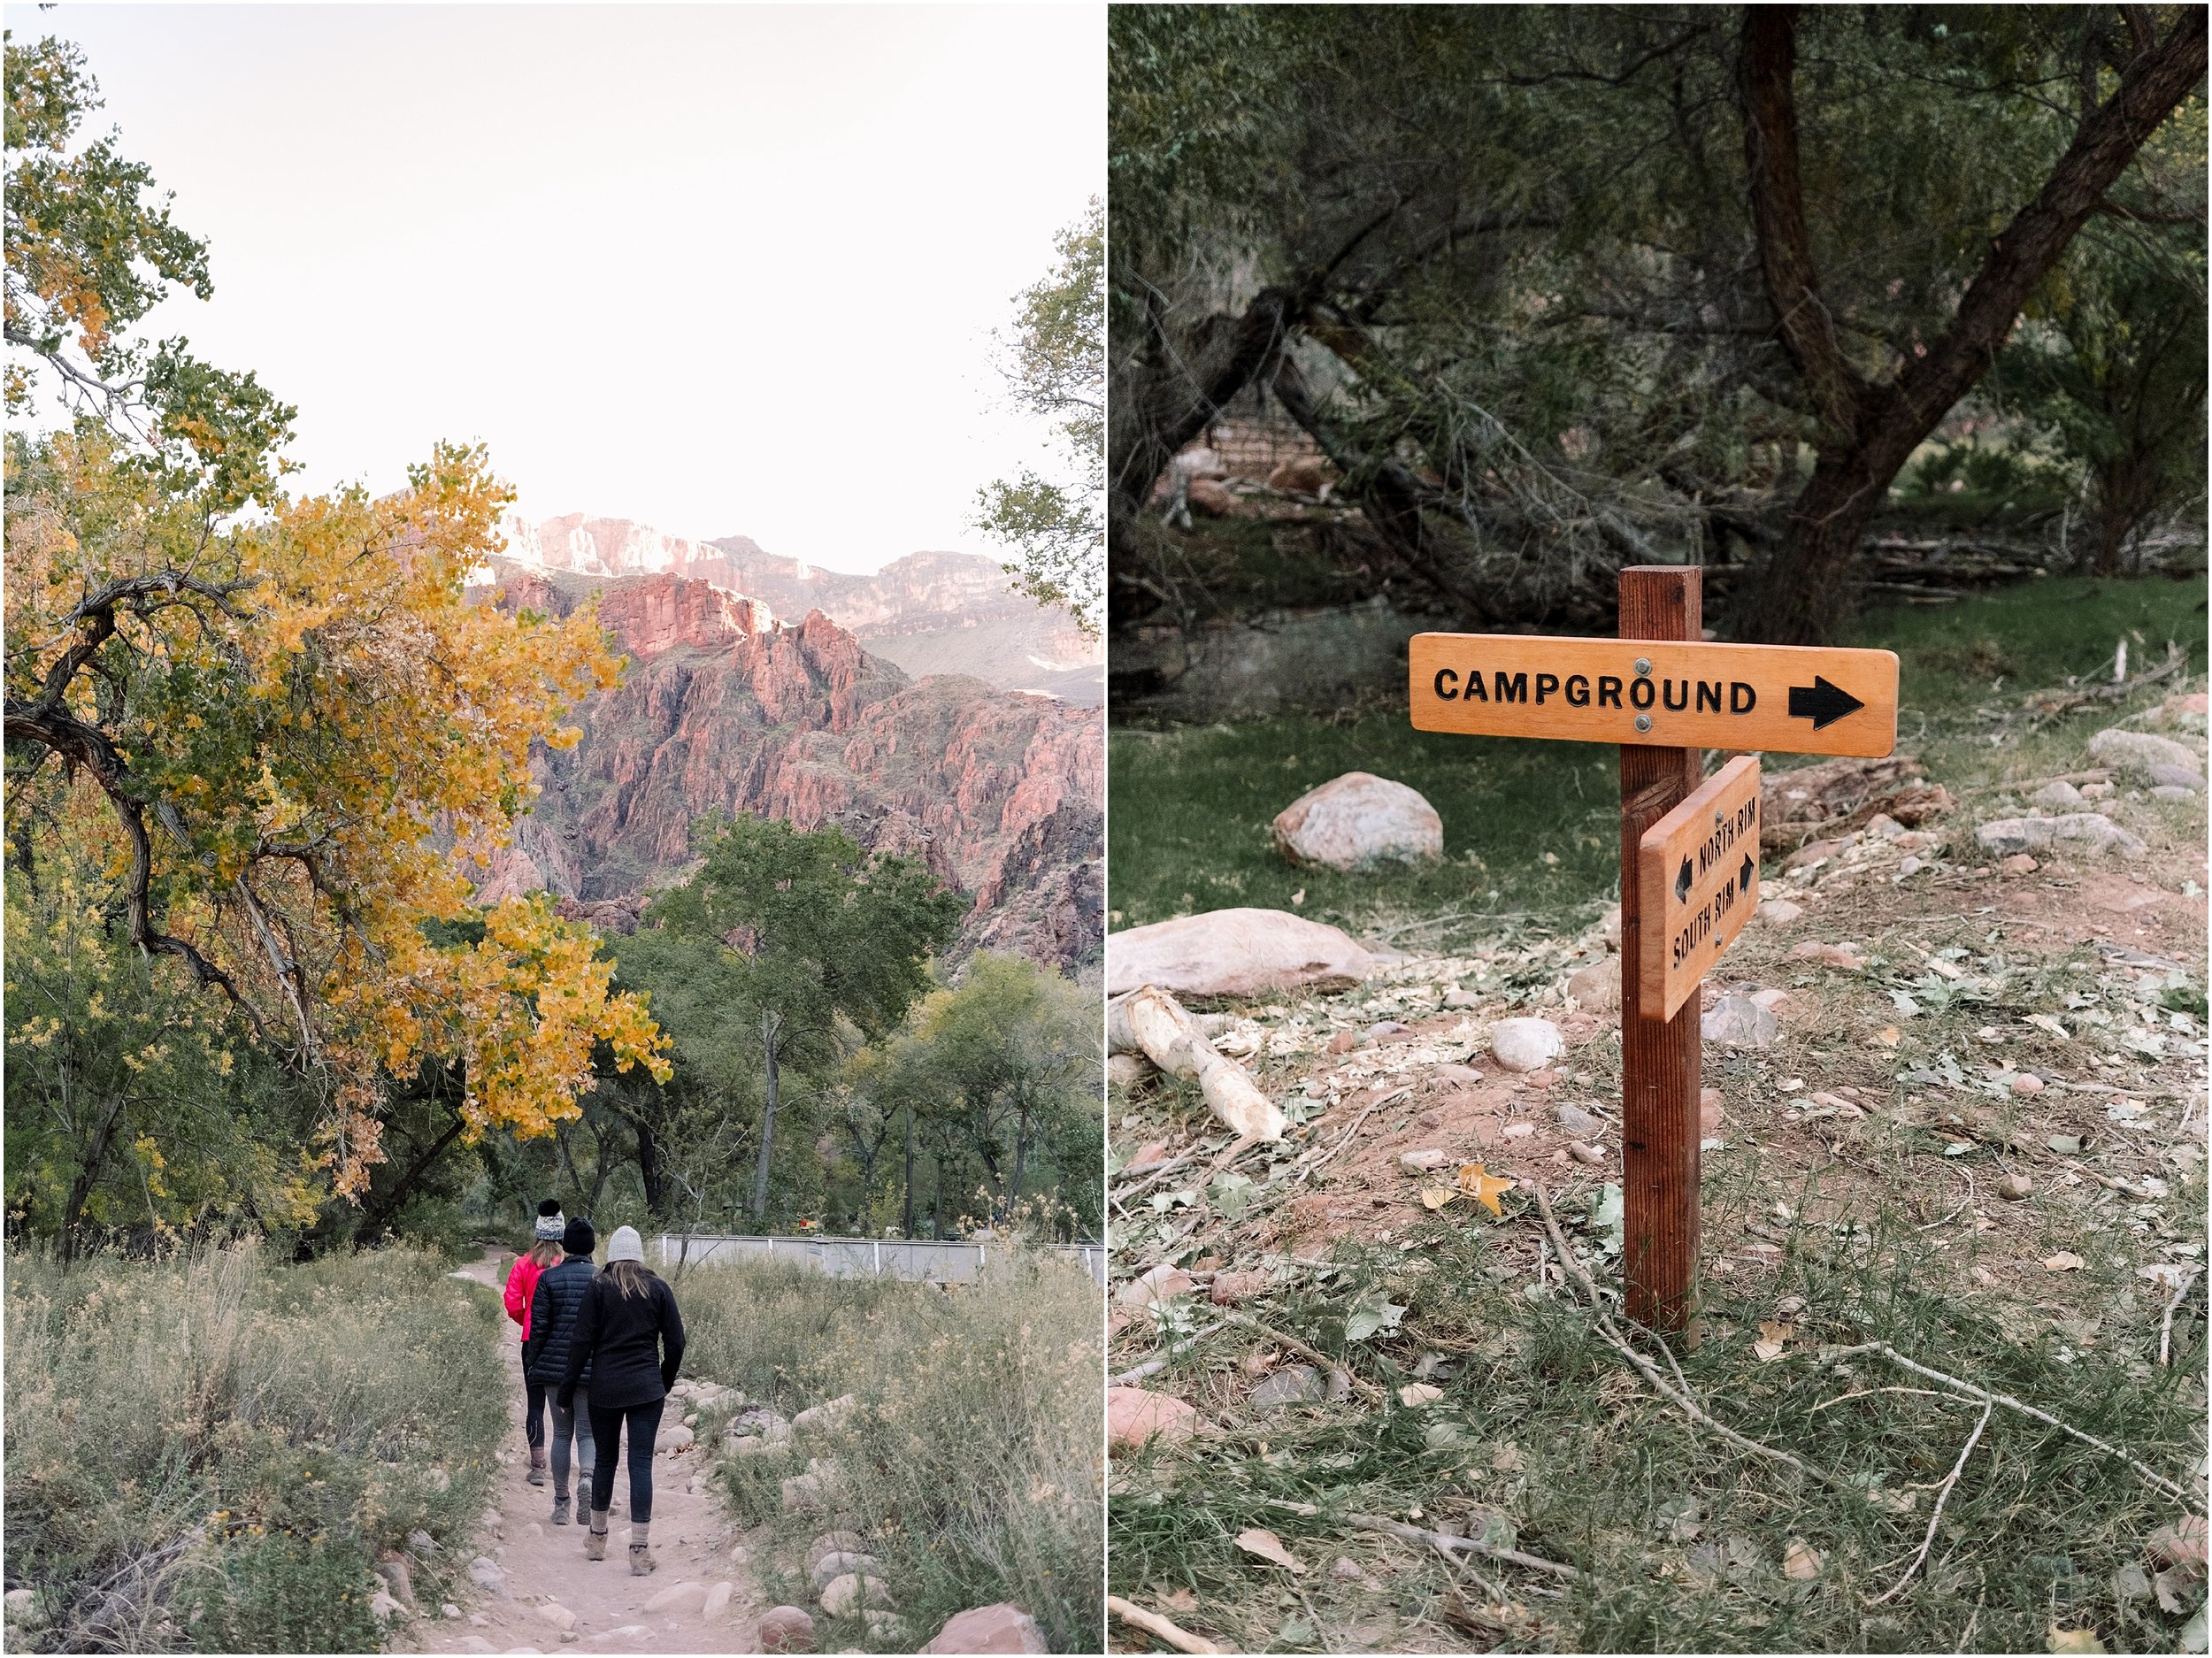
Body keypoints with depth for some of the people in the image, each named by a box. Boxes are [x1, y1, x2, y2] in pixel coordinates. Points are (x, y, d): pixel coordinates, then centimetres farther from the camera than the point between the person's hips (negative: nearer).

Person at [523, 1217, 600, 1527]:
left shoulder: (548, 1278, -3)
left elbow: (539, 1327, -3)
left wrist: (530, 1364, 6)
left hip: (554, 1366, 1)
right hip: (593, 1370, -1)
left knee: (561, 1434, 12)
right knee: (587, 1432, 6)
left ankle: (561, 1504, 14)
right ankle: (587, 1476, -25)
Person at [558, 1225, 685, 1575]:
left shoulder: (598, 1289, -2)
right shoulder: (658, 1289, 2)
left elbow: (581, 1342, -4)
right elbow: (676, 1342, 4)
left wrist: (567, 1390, 2)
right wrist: (665, 1382, 18)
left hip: (605, 1389, 0)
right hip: (647, 1389, 0)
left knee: (605, 1460, 14)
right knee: (641, 1464, -1)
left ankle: (597, 1539, 27)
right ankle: (640, 1551, -6)